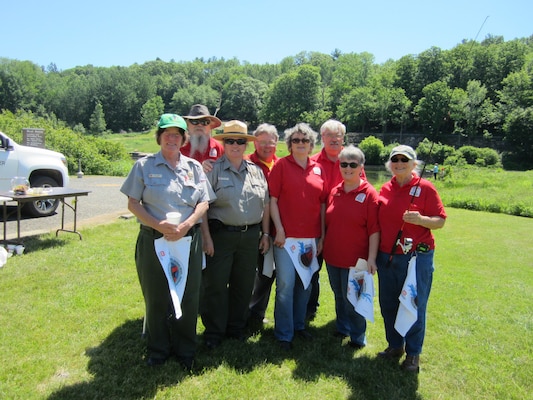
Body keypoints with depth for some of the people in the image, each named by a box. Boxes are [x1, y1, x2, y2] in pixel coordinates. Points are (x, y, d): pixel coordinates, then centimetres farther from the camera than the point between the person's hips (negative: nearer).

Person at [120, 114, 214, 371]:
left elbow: (204, 203, 5)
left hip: (188, 240, 2)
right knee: (156, 298, 8)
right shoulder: (144, 165, 3)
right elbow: (133, 203, -1)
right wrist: (158, 225, -15)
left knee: (188, 297, 6)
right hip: (153, 240, -1)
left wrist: (186, 225, -12)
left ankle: (185, 350, 25)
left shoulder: (194, 167, 8)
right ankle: (158, 350, 28)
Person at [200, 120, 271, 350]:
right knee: (216, 285, 3)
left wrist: (265, 234, 9)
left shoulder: (256, 171, 11)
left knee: (243, 285, 13)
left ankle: (236, 327, 31)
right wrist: (206, 236, -13)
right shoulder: (214, 169, -3)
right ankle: (214, 332, 21)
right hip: (221, 235, -4)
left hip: (250, 236, 4)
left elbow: (265, 205, 13)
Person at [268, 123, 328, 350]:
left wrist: (322, 236, 6)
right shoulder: (281, 165, -1)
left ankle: (299, 325, 33)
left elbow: (323, 204, 10)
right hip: (287, 236, -4)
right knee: (286, 285, -2)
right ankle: (284, 334, 14)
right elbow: (272, 199, -5)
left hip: (312, 237, 4)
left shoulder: (318, 170, 9)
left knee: (306, 285, 14)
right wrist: (279, 230, -11)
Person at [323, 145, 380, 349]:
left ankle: (358, 338, 26)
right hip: (332, 256, 5)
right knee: (339, 296, 20)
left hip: (355, 259, -5)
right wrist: (322, 245, 12)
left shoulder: (369, 194, -11)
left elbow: (374, 230, -13)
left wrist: (371, 258, -16)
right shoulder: (334, 192, 4)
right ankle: (342, 329, 41)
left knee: (352, 299, 6)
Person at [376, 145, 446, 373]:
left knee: (415, 305, 4)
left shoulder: (425, 187, -5)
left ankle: (413, 353, 22)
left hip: (417, 257, -4)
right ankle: (394, 346, 33)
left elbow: (440, 221, -4)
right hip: (386, 257, 5)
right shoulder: (385, 189, 8)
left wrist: (420, 219, -24)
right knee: (388, 304, 13)